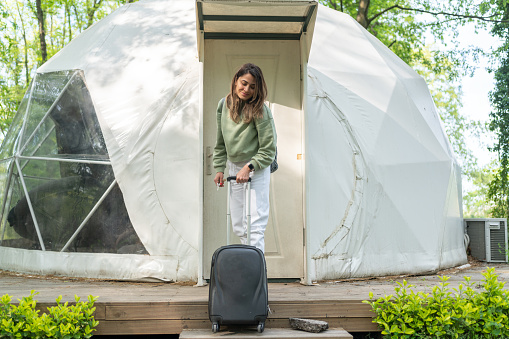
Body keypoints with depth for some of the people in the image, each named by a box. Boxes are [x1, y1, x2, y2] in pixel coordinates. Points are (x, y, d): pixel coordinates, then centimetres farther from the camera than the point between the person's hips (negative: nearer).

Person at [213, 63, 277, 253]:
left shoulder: (259, 110, -16)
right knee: (238, 226, 9)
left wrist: (249, 168, -20)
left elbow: (268, 149, -13)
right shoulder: (224, 105, 1)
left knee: (254, 224, -10)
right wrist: (219, 168, 9)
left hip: (257, 169, -6)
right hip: (233, 168, 6)